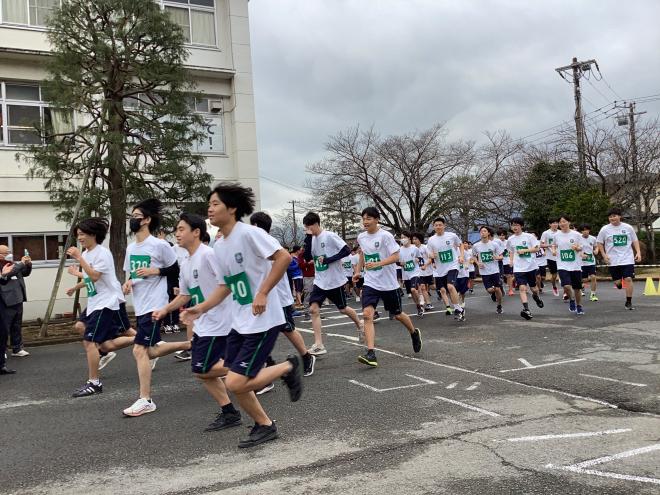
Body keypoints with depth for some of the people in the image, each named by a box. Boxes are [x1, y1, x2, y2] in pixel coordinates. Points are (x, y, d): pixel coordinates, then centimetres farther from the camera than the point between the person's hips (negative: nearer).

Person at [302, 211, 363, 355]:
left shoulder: (330, 236, -14)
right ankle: (319, 345, -11)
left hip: (335, 281, -6)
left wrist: (328, 259, -22)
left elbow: (347, 250, -17)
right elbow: (307, 258, -2)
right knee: (313, 309, -11)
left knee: (343, 309, 11)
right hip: (320, 281, 6)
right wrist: (308, 238, -10)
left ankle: (359, 324, 42)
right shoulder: (312, 239, 6)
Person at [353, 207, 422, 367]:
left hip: (388, 283, -4)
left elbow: (395, 256, -18)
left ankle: (414, 333, 45)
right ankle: (371, 354, -21)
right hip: (370, 283, 4)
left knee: (397, 315, 13)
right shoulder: (361, 237, 3)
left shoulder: (385, 236, -14)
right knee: (367, 315, -16)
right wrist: (358, 271, 20)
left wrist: (377, 264, -31)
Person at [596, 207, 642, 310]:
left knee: (628, 279, -10)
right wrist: (604, 255, -4)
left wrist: (638, 252, -1)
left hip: (627, 259, 0)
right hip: (613, 261, 0)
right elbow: (600, 243, 6)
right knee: (617, 282, 3)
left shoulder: (628, 228, 2)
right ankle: (619, 283, 42)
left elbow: (635, 241, 11)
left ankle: (629, 302, 3)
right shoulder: (605, 229, -2)